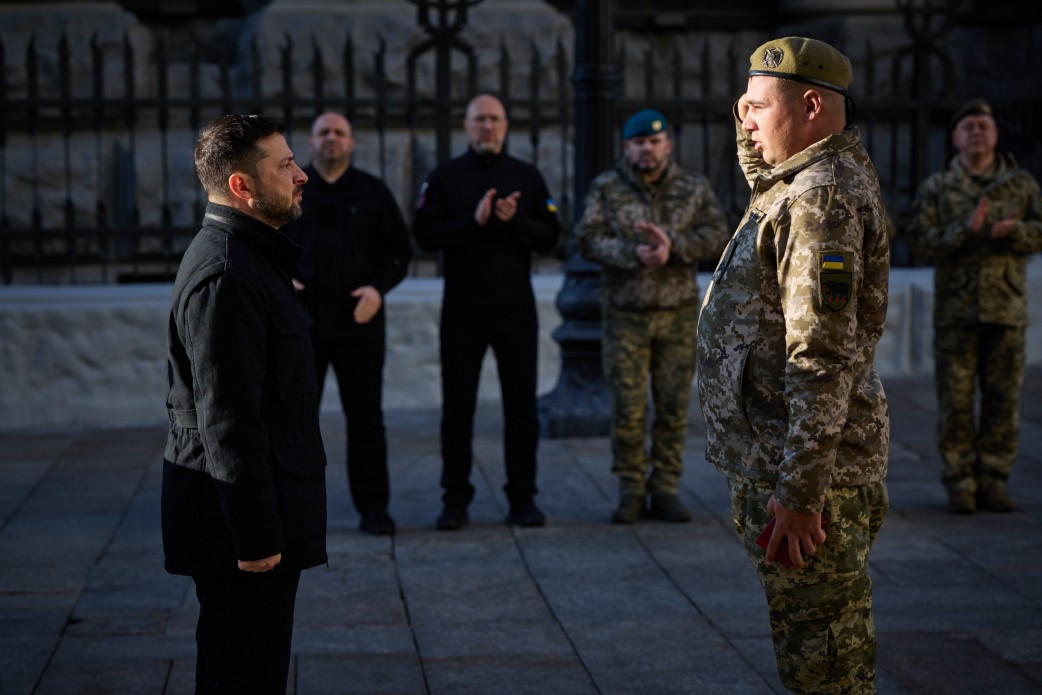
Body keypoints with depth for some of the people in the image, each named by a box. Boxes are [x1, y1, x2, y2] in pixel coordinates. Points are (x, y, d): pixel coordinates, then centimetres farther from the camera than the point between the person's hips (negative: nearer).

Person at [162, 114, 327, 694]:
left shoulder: (250, 257, 13)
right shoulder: (225, 275, -21)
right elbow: (229, 420, -24)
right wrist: (256, 536, -22)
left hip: (258, 513, 10)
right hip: (240, 517, -10)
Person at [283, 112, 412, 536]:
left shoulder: (373, 192, 6)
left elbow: (399, 250, 6)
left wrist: (378, 287, -11)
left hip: (358, 322, 0)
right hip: (300, 322, 0)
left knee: (366, 418, 4)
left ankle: (373, 509, 12)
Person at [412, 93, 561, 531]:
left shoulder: (527, 177, 8)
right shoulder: (445, 177, 5)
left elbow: (550, 237, 3)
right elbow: (424, 234, -5)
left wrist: (516, 221, -15)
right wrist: (473, 221, -18)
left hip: (516, 307, 1)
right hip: (462, 308, -1)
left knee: (521, 408, 4)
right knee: (457, 408, 3)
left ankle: (523, 498, 12)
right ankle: (455, 499, 11)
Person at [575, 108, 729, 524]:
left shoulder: (694, 189, 5)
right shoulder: (606, 188, 2)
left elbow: (717, 238, -5)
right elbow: (588, 240, -8)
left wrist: (673, 245, -21)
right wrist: (634, 254, -23)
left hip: (678, 314, 1)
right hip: (626, 315, -1)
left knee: (674, 408, 3)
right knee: (627, 409, -1)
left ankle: (665, 490, 13)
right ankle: (631, 491, 11)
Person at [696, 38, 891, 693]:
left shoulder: (822, 198, -20)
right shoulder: (833, 173, 12)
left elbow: (823, 358, -25)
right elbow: (767, 181, 37)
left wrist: (798, 490, -25)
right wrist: (752, 133, 17)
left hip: (808, 465, -11)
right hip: (780, 457, 11)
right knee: (834, 638, 20)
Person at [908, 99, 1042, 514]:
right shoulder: (936, 188, 3)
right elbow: (921, 241, -6)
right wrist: (967, 229, -20)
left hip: (1007, 309, 1)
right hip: (955, 310, -1)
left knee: (1003, 398, 3)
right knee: (955, 399, 0)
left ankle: (992, 482, 12)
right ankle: (959, 484, 9)